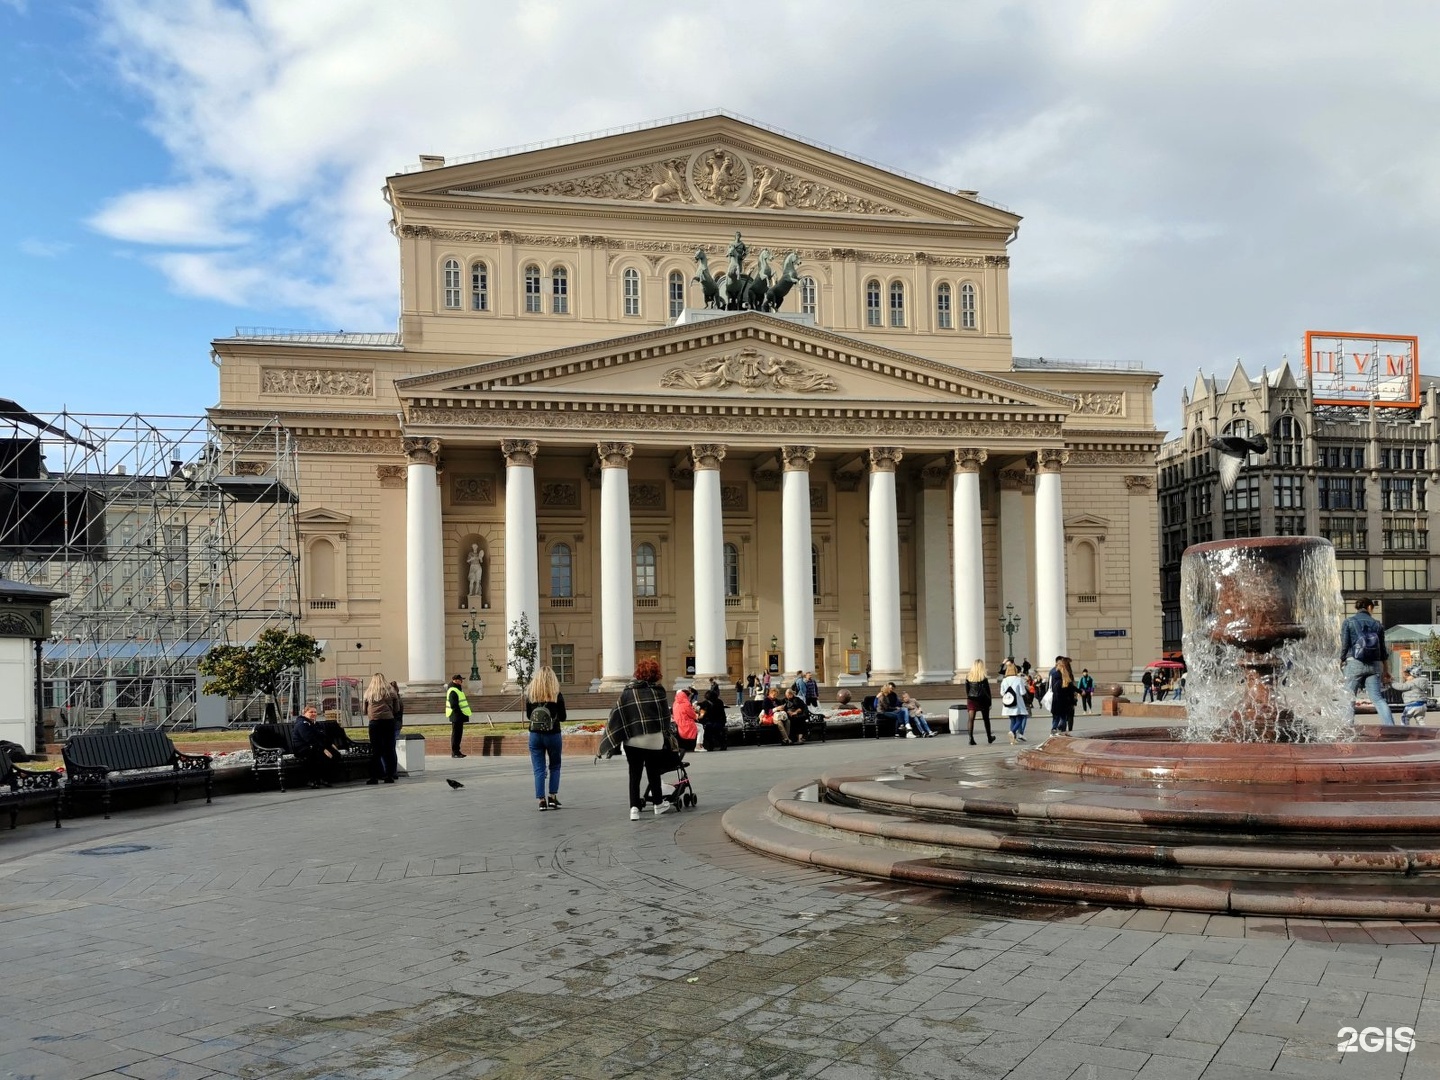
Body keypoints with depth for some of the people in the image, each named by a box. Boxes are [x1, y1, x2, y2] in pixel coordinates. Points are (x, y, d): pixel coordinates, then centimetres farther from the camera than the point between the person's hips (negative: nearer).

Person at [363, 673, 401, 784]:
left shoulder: (368, 693, 5)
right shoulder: (391, 693, 5)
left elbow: (365, 711, 11)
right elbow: (397, 709, 9)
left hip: (374, 722, 0)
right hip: (389, 721, 0)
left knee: (375, 750, 3)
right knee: (389, 749, 5)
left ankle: (374, 776, 0)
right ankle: (390, 775, 4)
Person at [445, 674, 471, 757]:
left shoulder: (458, 690, 18)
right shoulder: (453, 691, -17)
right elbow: (453, 705, -23)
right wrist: (459, 713, -22)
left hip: (459, 716, 10)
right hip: (456, 716, -10)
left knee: (459, 734, 14)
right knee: (456, 734, -5)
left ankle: (456, 751, 20)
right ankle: (454, 752, 0)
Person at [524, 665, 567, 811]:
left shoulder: (530, 694, -3)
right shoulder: (557, 695, -8)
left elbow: (528, 716, 6)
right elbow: (563, 717, -1)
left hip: (535, 735, 1)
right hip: (553, 734, -1)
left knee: (539, 769, 7)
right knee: (555, 766, 17)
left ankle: (542, 800, 2)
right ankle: (552, 797, 12)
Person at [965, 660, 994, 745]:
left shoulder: (968, 677, 1)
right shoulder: (984, 678, -7)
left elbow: (967, 690, 4)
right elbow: (987, 691, -6)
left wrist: (968, 701, 11)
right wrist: (989, 703, 0)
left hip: (971, 700, 1)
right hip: (982, 700, -1)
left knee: (971, 719, -2)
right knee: (986, 719, 14)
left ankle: (971, 738, -16)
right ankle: (989, 738, 28)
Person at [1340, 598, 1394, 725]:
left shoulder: (1349, 622, 3)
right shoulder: (1377, 624, 11)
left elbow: (1344, 644, -3)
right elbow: (1382, 648, 14)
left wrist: (1341, 662, 5)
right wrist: (1385, 669, 21)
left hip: (1354, 663, -3)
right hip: (1374, 665, 3)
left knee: (1349, 699, 1)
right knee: (1377, 697, 3)